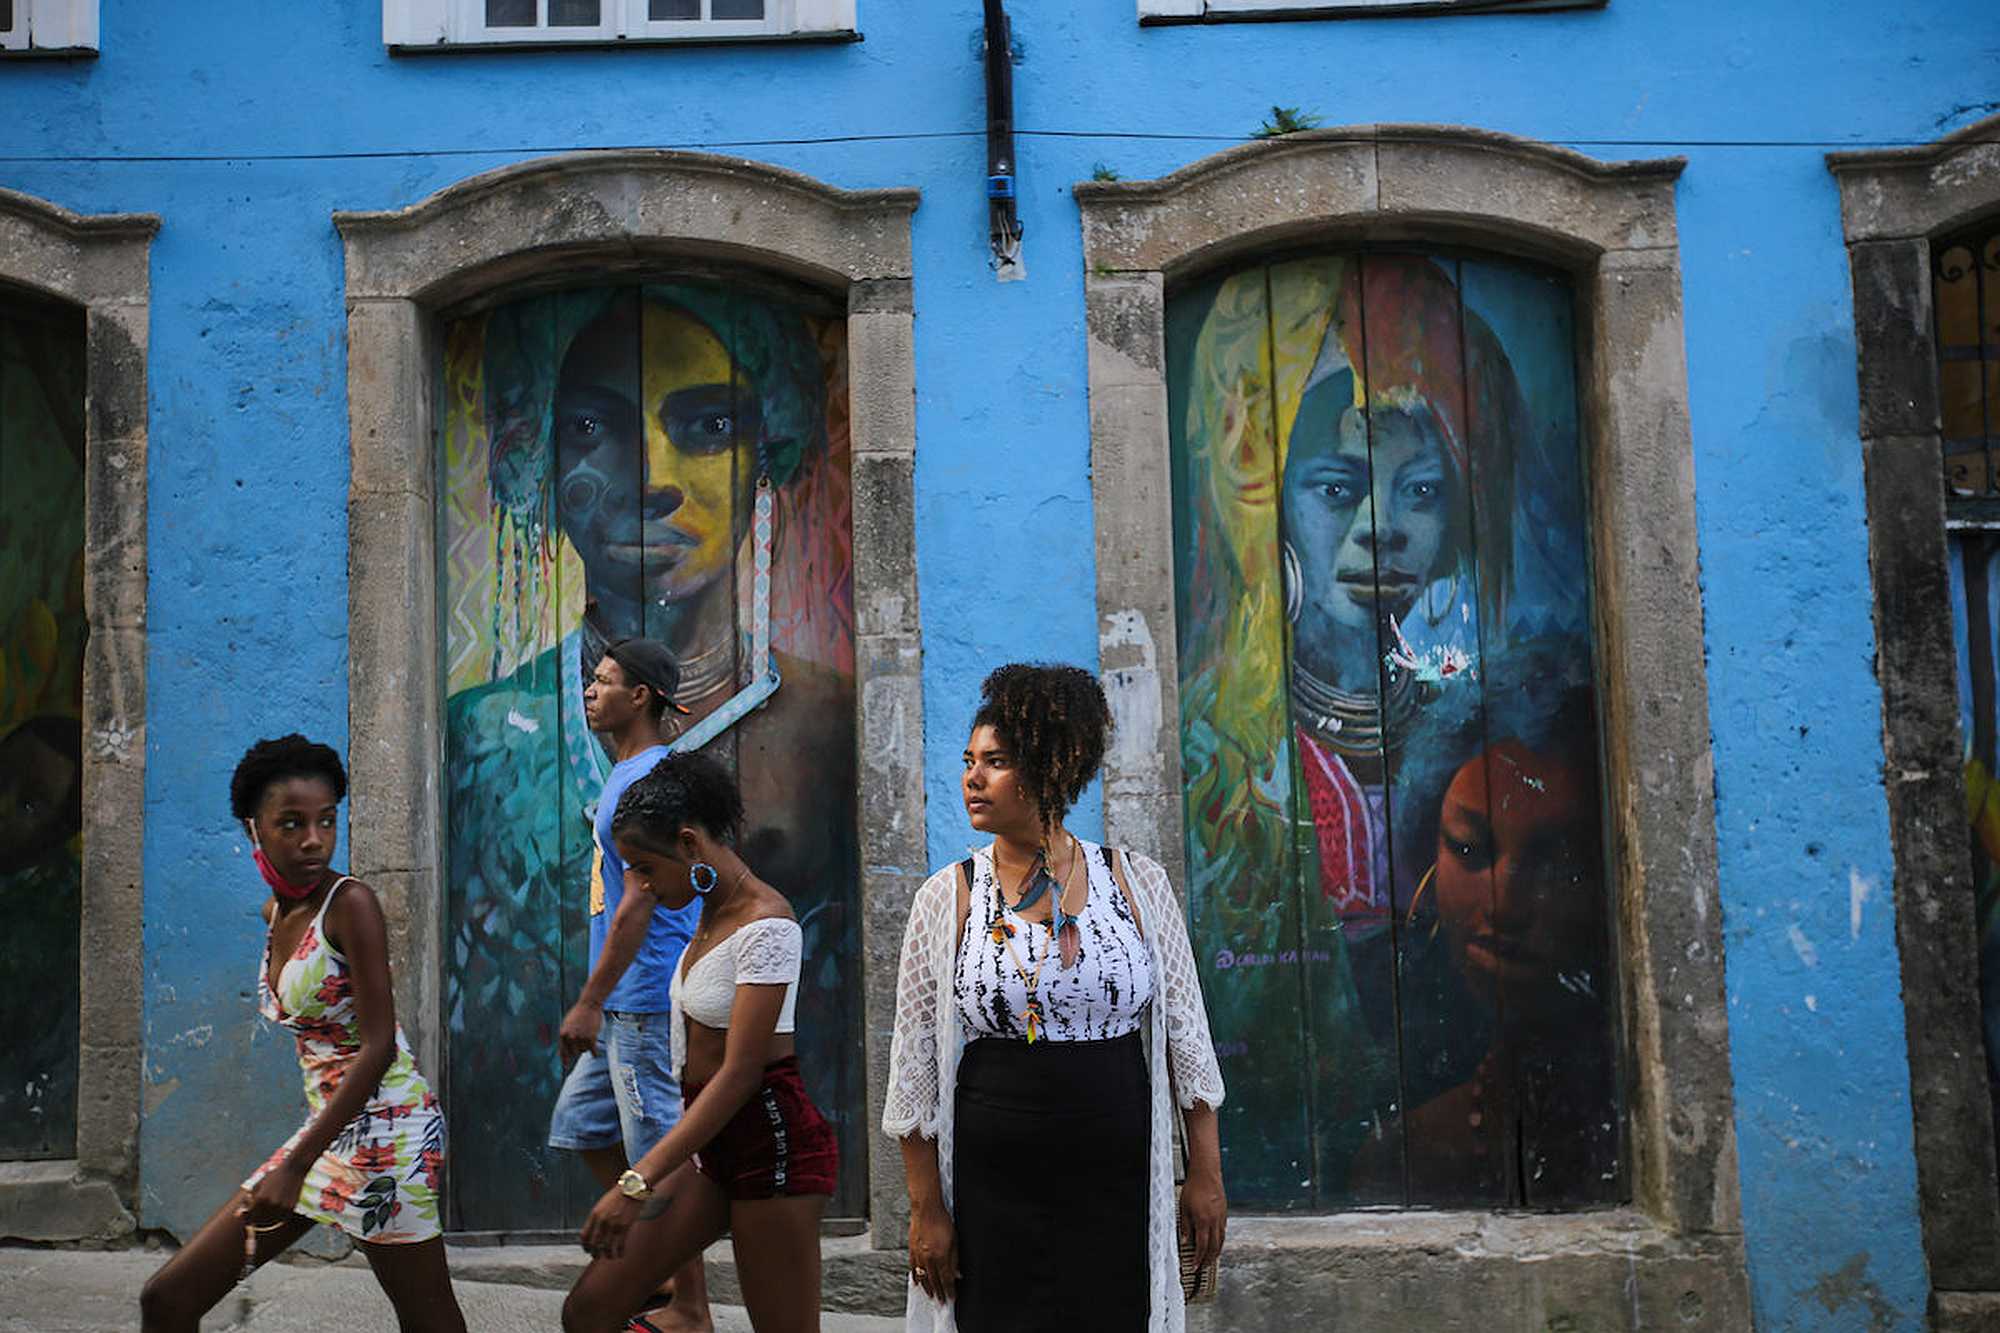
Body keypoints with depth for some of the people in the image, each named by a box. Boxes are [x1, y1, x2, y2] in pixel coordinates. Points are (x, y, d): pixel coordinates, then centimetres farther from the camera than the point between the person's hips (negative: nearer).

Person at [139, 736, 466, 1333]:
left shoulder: (350, 902, -14)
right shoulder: (273, 913, 10)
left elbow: (378, 1047, -19)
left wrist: (296, 1166, -22)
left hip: (383, 1122, -8)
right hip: (326, 1127, 8)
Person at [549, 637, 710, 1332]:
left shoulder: (649, 777, -16)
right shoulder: (627, 773, 16)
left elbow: (638, 902, -21)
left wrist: (589, 1003, -21)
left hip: (646, 1002, -11)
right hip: (628, 1006, 11)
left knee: (661, 1151, -2)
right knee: (583, 1124, 18)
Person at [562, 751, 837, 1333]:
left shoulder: (764, 924, -18)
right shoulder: (713, 911, 11)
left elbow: (740, 1073, -23)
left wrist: (638, 1181, -27)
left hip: (771, 1138, -9)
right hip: (710, 1141, 9)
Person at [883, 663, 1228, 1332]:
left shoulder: (1137, 883, 0)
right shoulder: (946, 899, -2)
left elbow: (1184, 1032, 4)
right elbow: (915, 1061, 0)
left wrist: (1206, 1172, 2)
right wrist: (926, 1207, -2)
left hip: (1119, 1190, 1)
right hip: (991, 1195, 0)